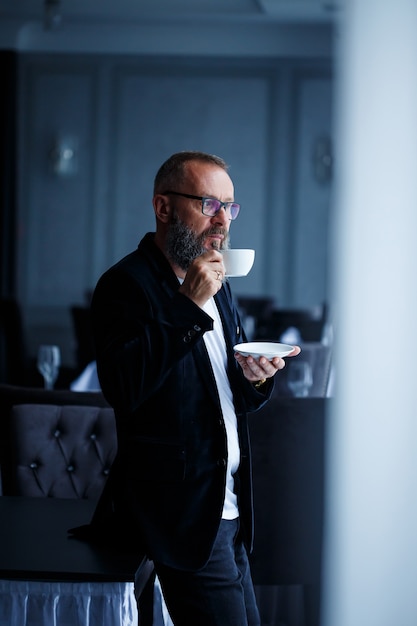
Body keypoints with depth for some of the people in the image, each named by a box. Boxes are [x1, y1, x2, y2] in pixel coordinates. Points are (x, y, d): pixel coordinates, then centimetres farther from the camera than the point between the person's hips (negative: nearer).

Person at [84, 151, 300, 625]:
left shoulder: (216, 285, 17)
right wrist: (189, 306, -24)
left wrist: (253, 377, 0)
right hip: (182, 511, -9)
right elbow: (122, 386, -27)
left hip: (226, 510, 9)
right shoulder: (126, 284, -10)